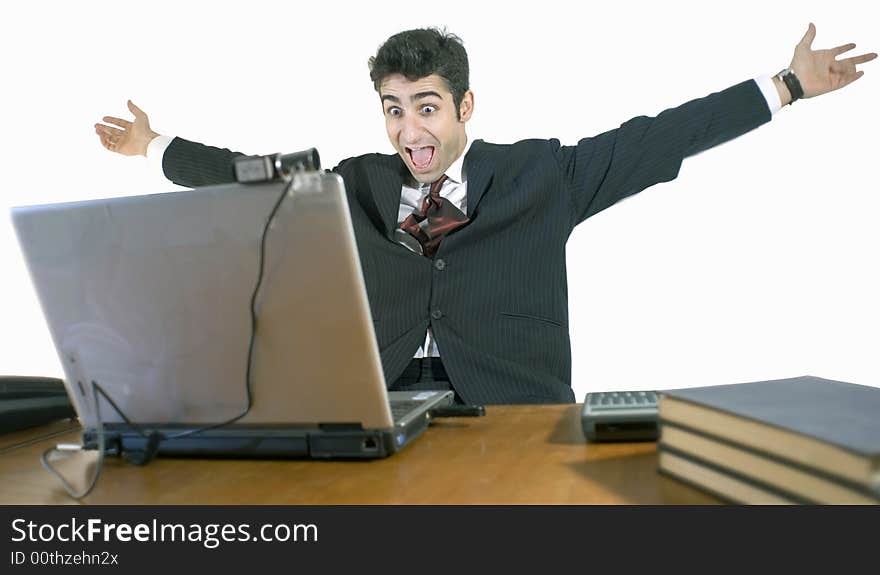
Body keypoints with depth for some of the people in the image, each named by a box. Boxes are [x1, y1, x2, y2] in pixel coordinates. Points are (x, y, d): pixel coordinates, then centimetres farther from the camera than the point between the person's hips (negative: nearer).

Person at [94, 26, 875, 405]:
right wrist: (156, 148, 29)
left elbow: (660, 136, 8)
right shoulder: (357, 186, 14)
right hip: (378, 405, 2)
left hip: (512, 404, -1)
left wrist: (788, 86, 10)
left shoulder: (543, 174, 7)